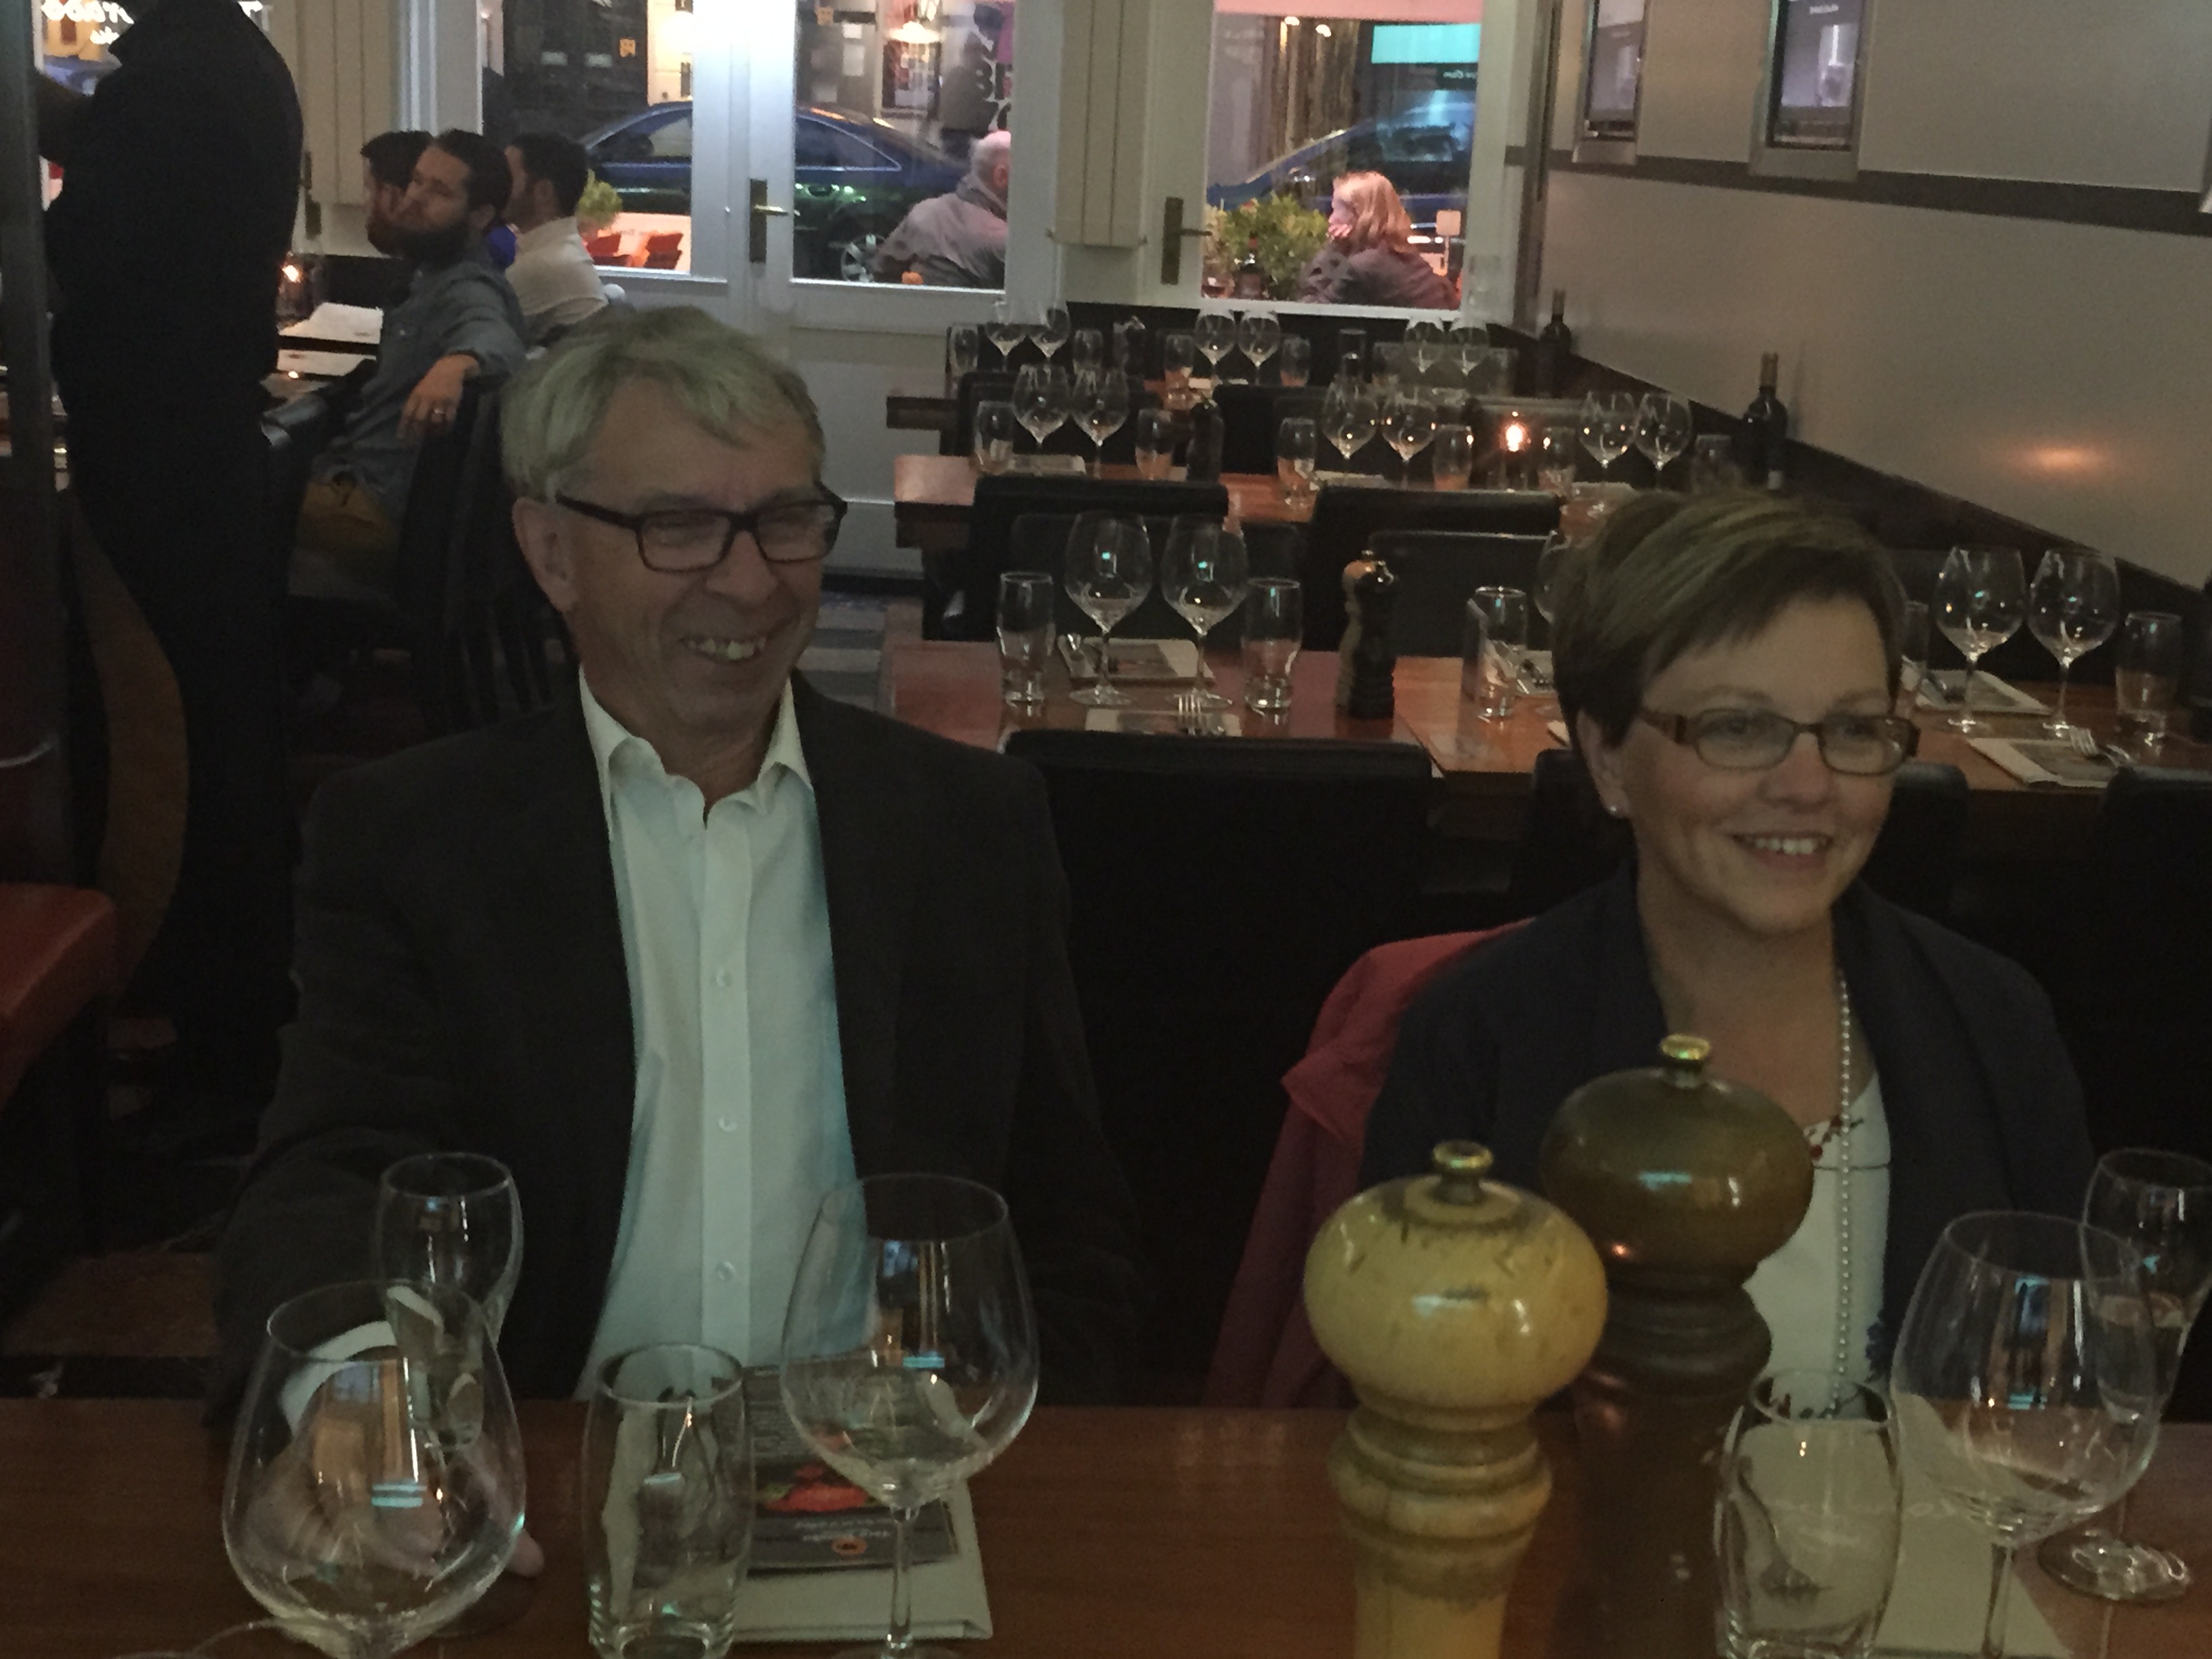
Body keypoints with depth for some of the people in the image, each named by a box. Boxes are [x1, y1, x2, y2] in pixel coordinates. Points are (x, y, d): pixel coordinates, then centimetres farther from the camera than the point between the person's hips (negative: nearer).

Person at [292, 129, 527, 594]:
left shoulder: (469, 290, -14)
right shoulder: (433, 280, 18)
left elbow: (495, 337, -39)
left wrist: (458, 363, -59)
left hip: (384, 502, -10)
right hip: (357, 474, 10)